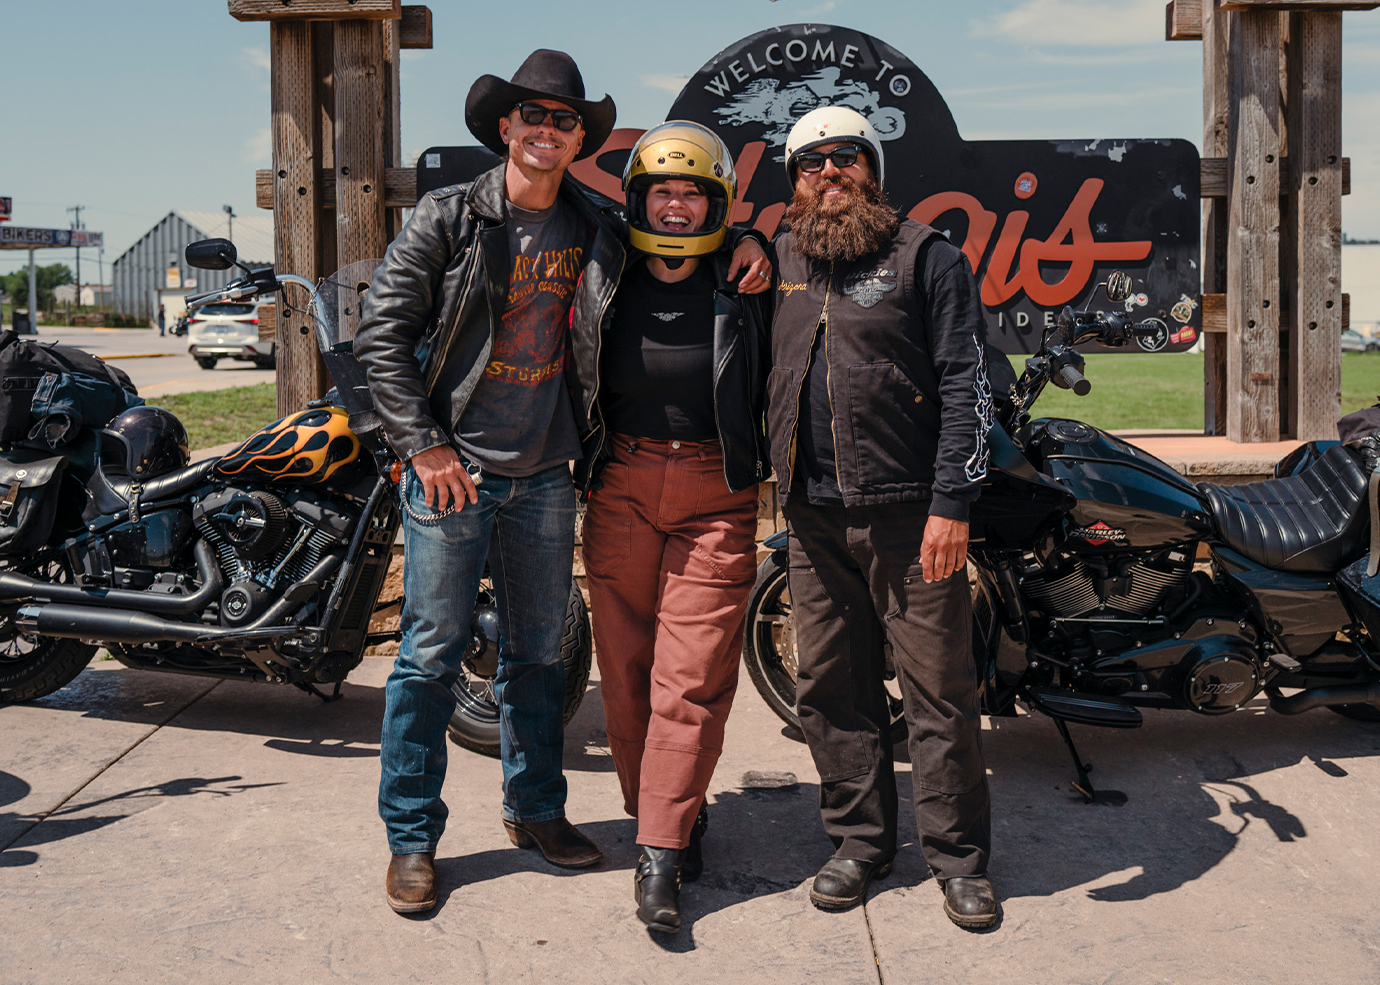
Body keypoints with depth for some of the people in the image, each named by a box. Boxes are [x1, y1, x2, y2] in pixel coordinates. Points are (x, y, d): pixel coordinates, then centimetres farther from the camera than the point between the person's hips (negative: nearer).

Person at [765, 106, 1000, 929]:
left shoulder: (926, 256, 1)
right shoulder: (779, 263, 15)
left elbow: (967, 383, -5)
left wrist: (951, 503, -13)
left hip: (911, 513, -4)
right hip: (814, 519, 5)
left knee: (940, 689, -1)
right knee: (832, 690, 9)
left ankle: (960, 857, 12)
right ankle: (861, 840, 23)